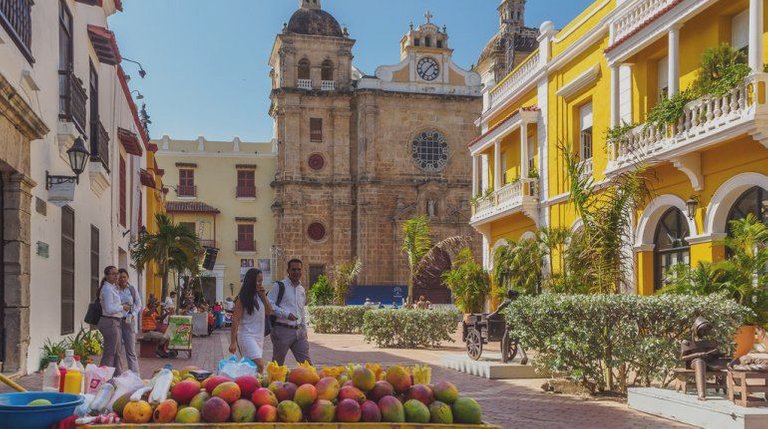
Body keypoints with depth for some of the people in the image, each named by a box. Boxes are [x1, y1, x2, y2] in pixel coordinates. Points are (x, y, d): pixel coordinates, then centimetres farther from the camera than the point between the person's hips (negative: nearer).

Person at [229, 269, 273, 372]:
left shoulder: (259, 296, 11)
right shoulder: (242, 298, -8)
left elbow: (269, 312, 8)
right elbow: (236, 319, -9)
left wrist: (264, 296, -2)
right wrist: (233, 342, -12)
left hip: (259, 336, 7)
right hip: (247, 336, -7)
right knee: (260, 366, -18)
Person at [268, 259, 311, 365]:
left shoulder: (302, 290, 18)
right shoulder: (279, 286, -3)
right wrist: (286, 314, -20)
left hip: (299, 331, 6)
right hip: (282, 330, -6)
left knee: (307, 363, 0)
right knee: (277, 364, 4)